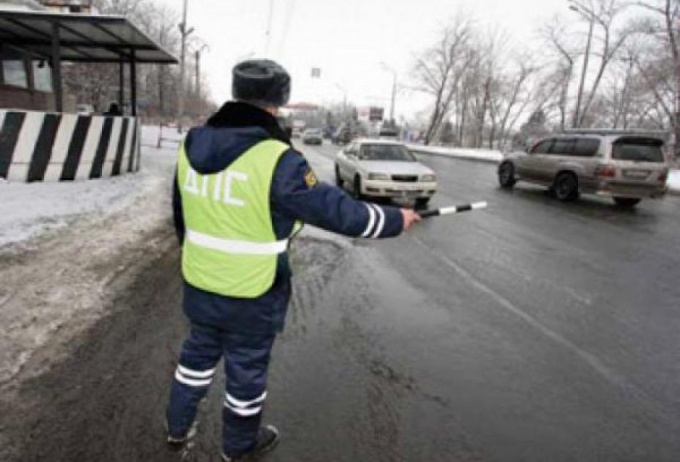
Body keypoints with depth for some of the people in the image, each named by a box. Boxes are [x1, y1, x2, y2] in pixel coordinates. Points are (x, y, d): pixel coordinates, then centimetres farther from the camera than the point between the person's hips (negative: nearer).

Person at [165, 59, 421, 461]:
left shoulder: (192, 146, -3)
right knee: (247, 370, 17)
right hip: (251, 296, -6)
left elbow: (182, 216, 9)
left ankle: (179, 429, 48)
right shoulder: (276, 159, -24)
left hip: (199, 285, 6)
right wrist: (395, 220, -5)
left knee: (199, 354, 28)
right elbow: (337, 211, -20)